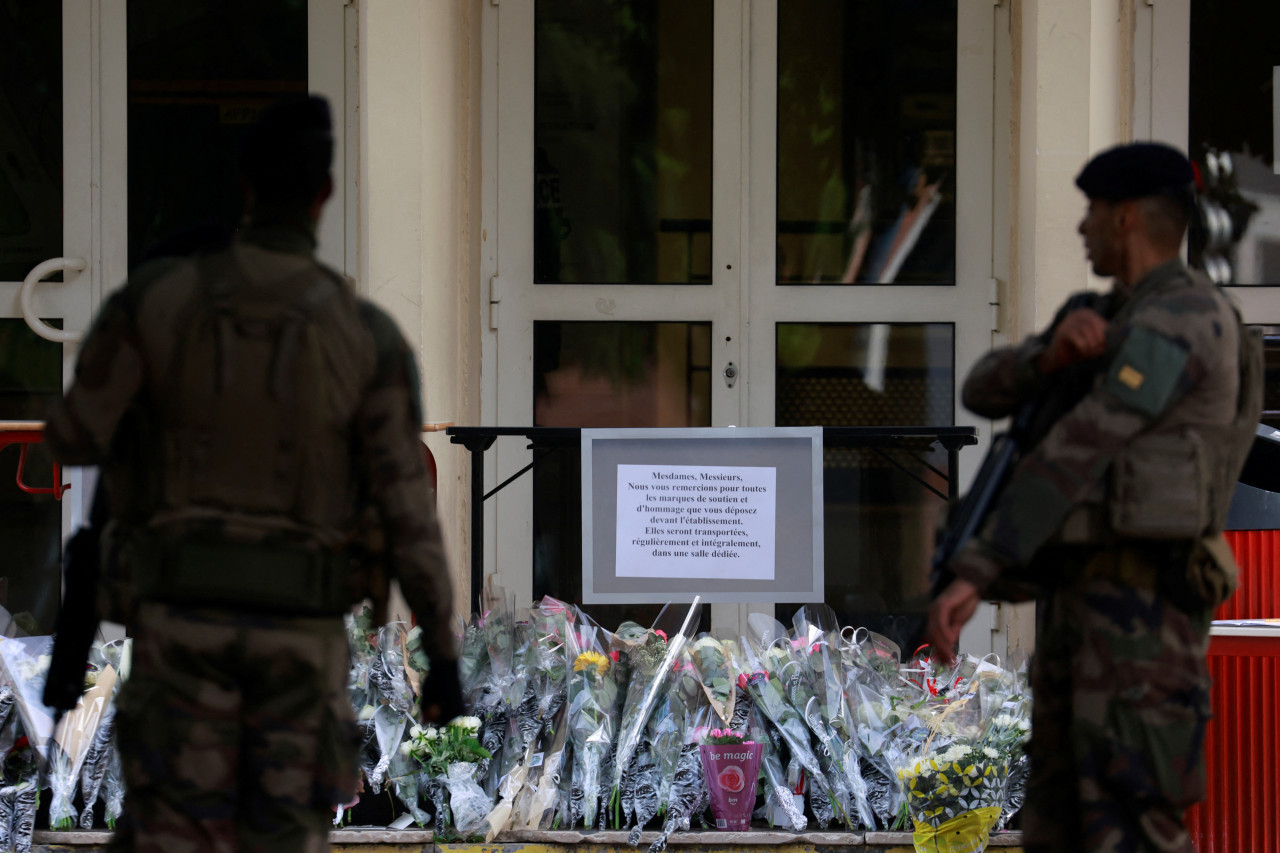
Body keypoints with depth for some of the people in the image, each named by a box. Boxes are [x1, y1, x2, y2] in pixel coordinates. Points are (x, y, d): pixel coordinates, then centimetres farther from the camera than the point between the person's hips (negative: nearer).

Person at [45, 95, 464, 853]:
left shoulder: (156, 294, -5)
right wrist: (445, 656, 3)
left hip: (186, 618, 0)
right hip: (299, 631, 0)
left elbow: (74, 440, 4)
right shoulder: (371, 336, -5)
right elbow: (411, 514, -5)